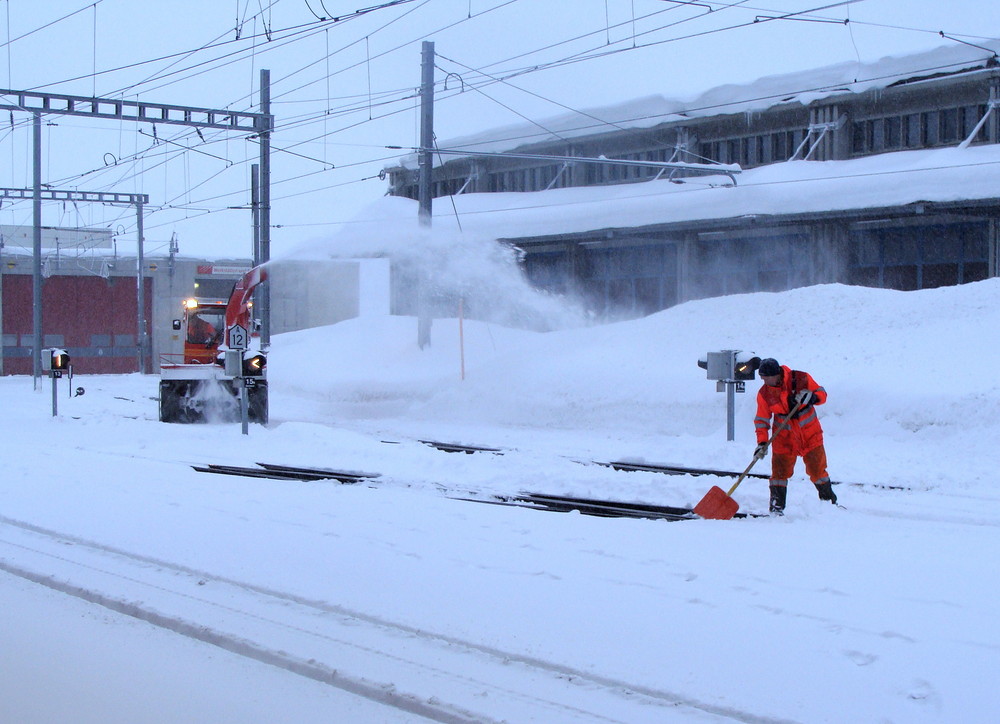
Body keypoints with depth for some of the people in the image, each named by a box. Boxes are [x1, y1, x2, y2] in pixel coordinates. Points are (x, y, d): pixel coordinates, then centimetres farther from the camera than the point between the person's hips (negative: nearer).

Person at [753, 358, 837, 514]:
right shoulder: (764, 393, -9)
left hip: (810, 433, -1)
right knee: (780, 471, -5)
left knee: (817, 469, 6)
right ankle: (776, 508, 3)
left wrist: (812, 397, -28)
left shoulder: (801, 379, -15)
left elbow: (822, 394, -5)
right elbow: (762, 419, -2)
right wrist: (762, 442, -13)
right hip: (784, 437, 1)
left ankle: (829, 500, 24)